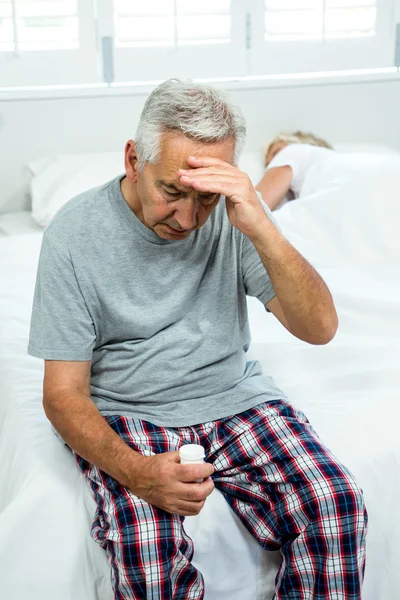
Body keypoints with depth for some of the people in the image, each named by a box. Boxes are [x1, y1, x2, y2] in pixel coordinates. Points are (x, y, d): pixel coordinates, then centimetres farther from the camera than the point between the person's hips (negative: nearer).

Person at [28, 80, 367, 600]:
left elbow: (319, 328, -12)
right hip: (126, 412, -2)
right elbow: (63, 393, -10)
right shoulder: (75, 233, -12)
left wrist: (263, 231, -28)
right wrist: (134, 470, -29)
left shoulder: (232, 216, -6)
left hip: (234, 396, 2)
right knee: (145, 546, -31)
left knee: (337, 507, -21)